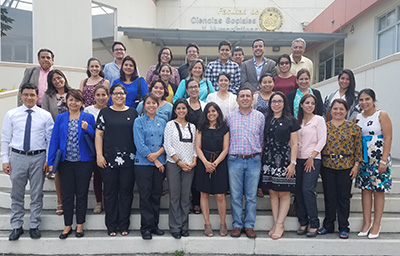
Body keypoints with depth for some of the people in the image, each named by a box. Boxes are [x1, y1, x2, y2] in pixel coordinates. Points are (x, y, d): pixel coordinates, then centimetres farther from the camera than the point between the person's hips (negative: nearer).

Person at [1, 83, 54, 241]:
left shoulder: (45, 115, 2)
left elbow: (51, 139, 2)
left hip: (38, 158, 0)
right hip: (17, 157, 1)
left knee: (37, 195, 8)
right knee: (17, 195, 10)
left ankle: (34, 226, 22)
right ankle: (16, 227, 24)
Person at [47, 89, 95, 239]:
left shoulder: (88, 118, 2)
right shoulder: (60, 118, 7)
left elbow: (95, 138, 1)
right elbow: (54, 140, 4)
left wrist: (87, 129, -18)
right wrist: (51, 161, 0)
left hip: (84, 162, -1)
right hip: (65, 162, 2)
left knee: (81, 194, 7)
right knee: (67, 195, 8)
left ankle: (80, 225, 20)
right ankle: (67, 225, 21)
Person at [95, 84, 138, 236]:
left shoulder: (133, 112, 9)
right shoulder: (105, 112, 6)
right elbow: (99, 134, 3)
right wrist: (99, 155, -6)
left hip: (129, 159, 1)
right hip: (109, 159, 0)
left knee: (126, 192, 6)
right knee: (110, 192, 6)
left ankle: (124, 225, 18)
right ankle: (111, 226, 18)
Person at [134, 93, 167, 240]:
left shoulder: (162, 122, 13)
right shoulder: (139, 122, 1)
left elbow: (166, 142, 7)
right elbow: (140, 144, -7)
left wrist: (157, 153, -12)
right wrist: (155, 161, -10)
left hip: (160, 163, 4)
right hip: (143, 163, -4)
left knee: (156, 195, 9)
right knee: (145, 196, -1)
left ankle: (154, 225, 20)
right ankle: (146, 227, 8)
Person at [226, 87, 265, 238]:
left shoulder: (260, 117, 6)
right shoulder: (230, 117, 7)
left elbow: (263, 139, 10)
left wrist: (258, 154, 6)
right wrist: (229, 153, 5)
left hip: (254, 160, 0)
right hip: (235, 160, 0)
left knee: (251, 196, 5)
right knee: (235, 195, 4)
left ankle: (249, 225, 16)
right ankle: (237, 225, 16)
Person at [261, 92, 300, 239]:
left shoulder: (290, 121, 2)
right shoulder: (266, 120, 12)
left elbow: (294, 144, -1)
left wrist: (292, 163, -10)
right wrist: (260, 160, 9)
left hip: (284, 160, -3)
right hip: (269, 160, 4)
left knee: (284, 193, -2)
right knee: (272, 192, 6)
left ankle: (280, 225, 6)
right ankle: (276, 224, 14)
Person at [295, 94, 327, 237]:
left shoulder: (319, 120, 2)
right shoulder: (297, 121, 14)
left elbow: (322, 141, -5)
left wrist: (311, 157, -10)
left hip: (313, 159, -4)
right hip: (298, 159, 4)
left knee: (308, 190, -13)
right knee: (299, 190, 2)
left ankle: (314, 224, -2)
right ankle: (303, 222, 12)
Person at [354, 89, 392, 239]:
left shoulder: (382, 115, -5)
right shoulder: (357, 118, 9)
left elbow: (388, 138, -10)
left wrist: (384, 160, -15)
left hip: (379, 158, -4)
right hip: (362, 158, 5)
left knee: (378, 190, 2)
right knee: (365, 189, 6)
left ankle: (376, 225, 12)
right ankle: (366, 223, 15)